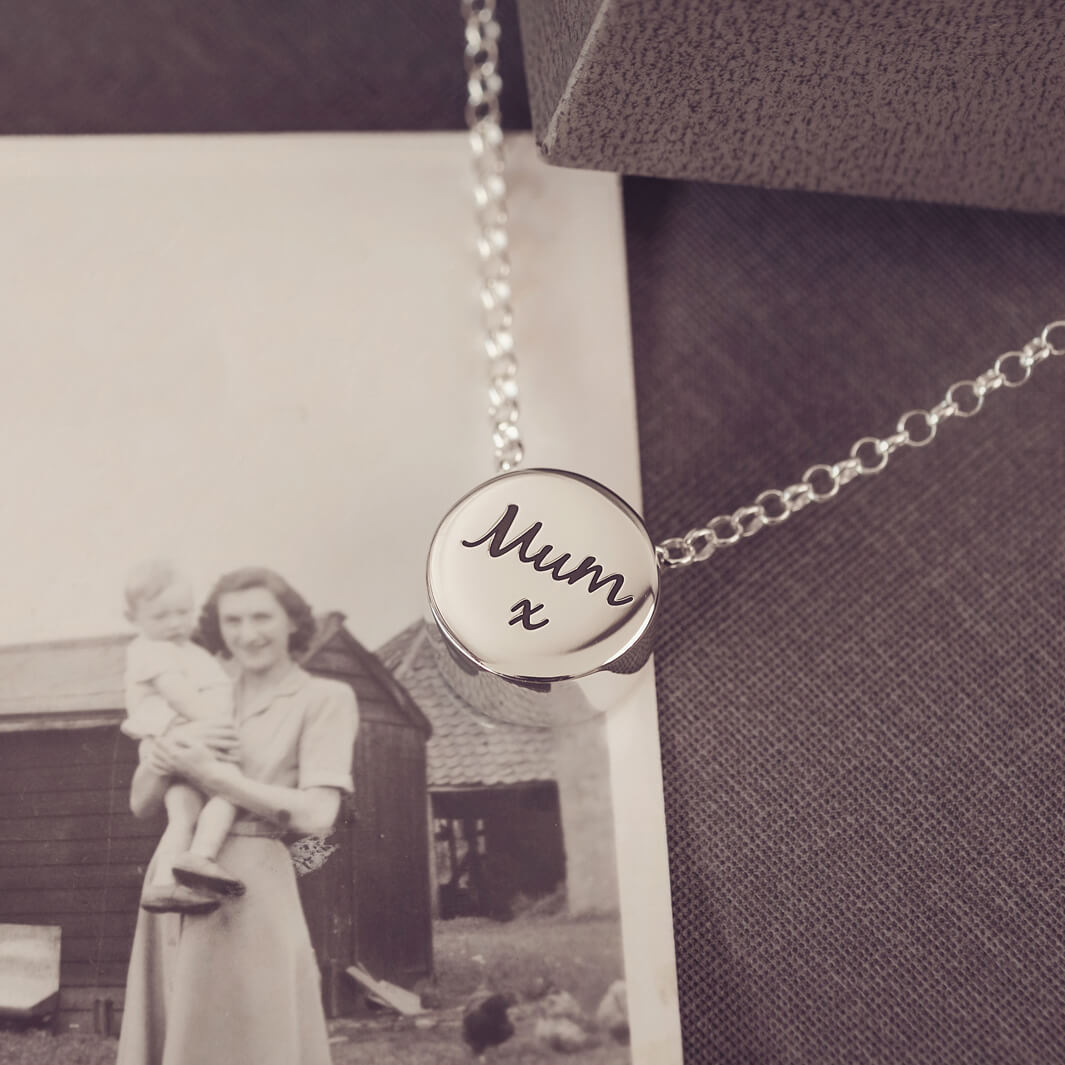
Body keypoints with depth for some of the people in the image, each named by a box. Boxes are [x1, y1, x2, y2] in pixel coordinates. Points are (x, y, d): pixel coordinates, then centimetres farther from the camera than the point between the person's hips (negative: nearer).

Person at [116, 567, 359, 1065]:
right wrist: (169, 747, -11)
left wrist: (211, 773, -13)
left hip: (248, 892, -5)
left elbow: (317, 814, -11)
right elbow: (141, 802, 10)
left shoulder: (325, 699, -1)